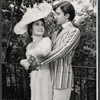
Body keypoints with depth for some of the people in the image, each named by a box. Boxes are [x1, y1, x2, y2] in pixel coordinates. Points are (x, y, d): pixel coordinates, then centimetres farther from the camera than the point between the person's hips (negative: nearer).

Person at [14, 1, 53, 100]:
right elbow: (28, 60, 23)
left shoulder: (46, 40, -12)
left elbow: (44, 50, -35)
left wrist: (31, 52, -17)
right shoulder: (29, 45, 10)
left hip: (44, 76, -6)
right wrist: (23, 62, -1)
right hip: (34, 77, 7)